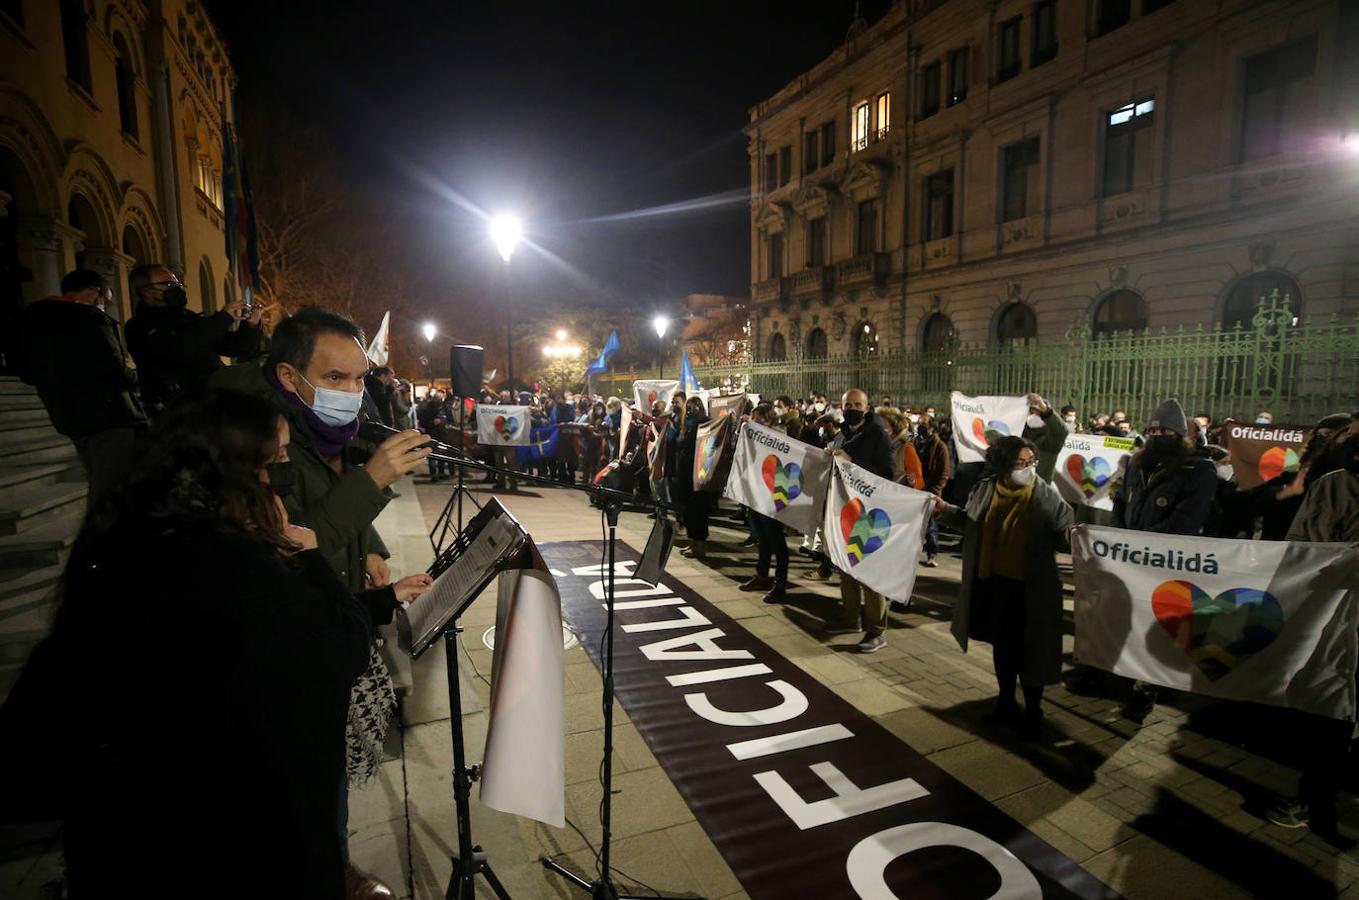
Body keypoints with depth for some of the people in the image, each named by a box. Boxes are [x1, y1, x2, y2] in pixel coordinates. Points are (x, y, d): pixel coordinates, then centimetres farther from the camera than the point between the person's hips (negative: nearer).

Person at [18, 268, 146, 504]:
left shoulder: (34, 318, 15)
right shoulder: (90, 317, -11)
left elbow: (27, 373, 20)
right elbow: (114, 369, -19)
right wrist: (136, 378, -1)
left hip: (69, 417, 9)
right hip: (109, 414, -9)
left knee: (100, 484, 17)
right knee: (113, 490, -11)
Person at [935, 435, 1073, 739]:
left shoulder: (1047, 495, -12)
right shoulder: (985, 489, -3)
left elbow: (1063, 535, -9)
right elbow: (968, 521, 12)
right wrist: (945, 510, 2)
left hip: (1030, 588, -4)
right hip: (992, 582, 4)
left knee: (1028, 649, 6)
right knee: (1002, 644, 19)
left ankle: (1033, 711, 27)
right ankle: (1006, 700, 40)